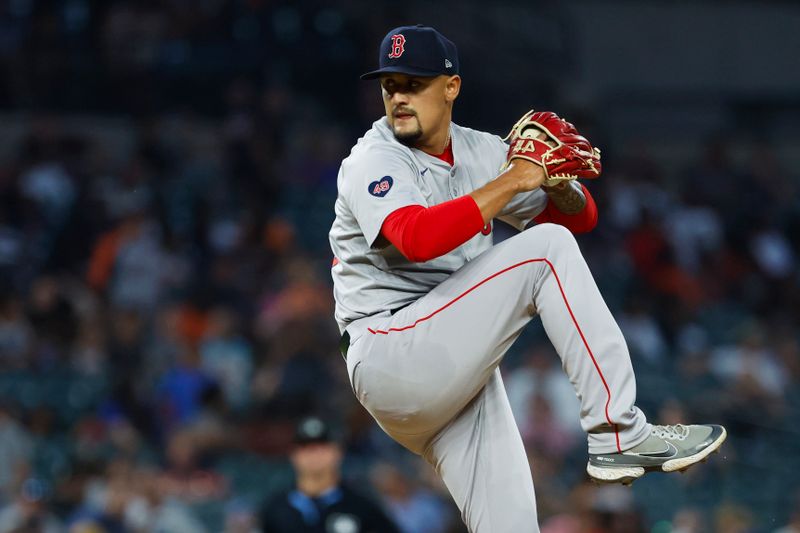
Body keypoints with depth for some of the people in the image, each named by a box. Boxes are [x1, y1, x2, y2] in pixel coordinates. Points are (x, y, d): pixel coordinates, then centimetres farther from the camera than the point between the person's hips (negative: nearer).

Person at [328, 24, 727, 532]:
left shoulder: (479, 152, 14)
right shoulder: (373, 161, -7)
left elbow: (579, 218, 16)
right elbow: (417, 239, -28)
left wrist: (558, 185, -8)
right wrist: (510, 183, -24)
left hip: (458, 375, 7)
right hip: (390, 357, -7)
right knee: (546, 249, -17)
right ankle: (620, 434, -22)